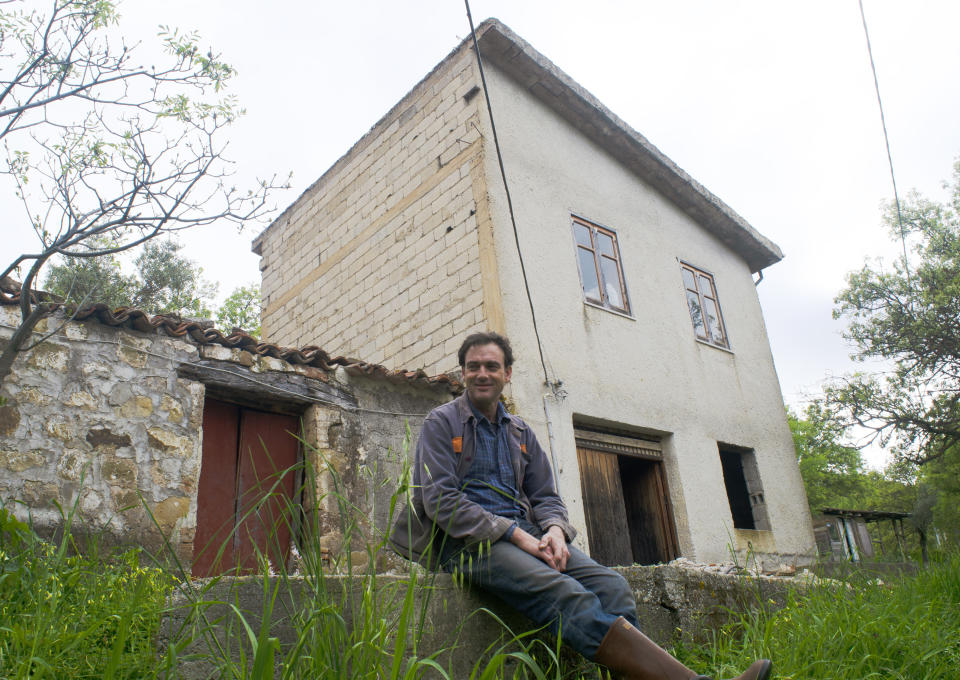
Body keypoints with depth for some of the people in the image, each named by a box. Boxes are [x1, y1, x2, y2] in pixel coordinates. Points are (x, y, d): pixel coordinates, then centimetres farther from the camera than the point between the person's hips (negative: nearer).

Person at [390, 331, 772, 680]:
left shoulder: (520, 433, 21)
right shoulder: (442, 423, 4)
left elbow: (545, 496, 19)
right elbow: (441, 501, -8)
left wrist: (554, 530, -7)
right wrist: (517, 535, -16)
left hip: (524, 533, 6)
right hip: (467, 540, -6)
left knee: (611, 586, -20)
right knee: (564, 593, -31)